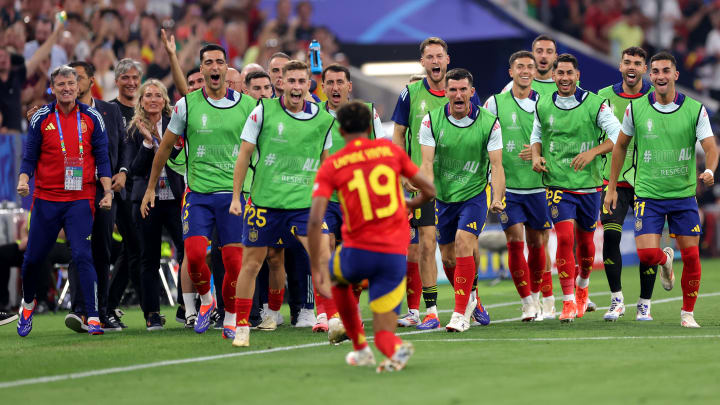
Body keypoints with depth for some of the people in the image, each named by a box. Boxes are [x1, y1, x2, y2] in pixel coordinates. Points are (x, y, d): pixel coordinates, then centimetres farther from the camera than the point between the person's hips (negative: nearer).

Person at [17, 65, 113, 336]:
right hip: (46, 199, 1)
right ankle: (28, 304, 35)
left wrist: (107, 191, -2)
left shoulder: (92, 118, 3)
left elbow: (102, 158, 6)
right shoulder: (41, 118, 2)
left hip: (80, 199, -1)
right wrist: (23, 180, -13)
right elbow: (30, 156, 5)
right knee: (33, 258, 8)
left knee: (83, 256, -14)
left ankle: (93, 317, -13)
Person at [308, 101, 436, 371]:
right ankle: (395, 349, -25)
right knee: (383, 333, 10)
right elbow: (429, 191, 11)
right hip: (395, 255, 1)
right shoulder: (389, 149, 6)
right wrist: (411, 205, 33)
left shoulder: (330, 166, 0)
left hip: (357, 252, -1)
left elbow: (315, 221, -10)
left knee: (338, 280, 36)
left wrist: (316, 270, -7)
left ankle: (360, 349, 33)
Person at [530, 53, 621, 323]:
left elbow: (618, 135, -10)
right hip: (557, 184, 0)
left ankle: (582, 283, 43)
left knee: (585, 241, 12)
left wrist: (592, 152, -24)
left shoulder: (594, 104, -7)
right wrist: (536, 156, 0)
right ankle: (569, 302, -11)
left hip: (589, 184, 0)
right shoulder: (542, 105, 3)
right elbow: (537, 134, 20)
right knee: (565, 238, -15)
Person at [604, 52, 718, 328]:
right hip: (648, 195, 0)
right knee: (647, 254, -14)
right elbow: (620, 145, 10)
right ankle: (665, 261, 24)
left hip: (684, 194, 0)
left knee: (691, 256, -1)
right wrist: (612, 187, 10)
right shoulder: (636, 109, -2)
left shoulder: (695, 109, -4)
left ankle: (688, 313, 17)